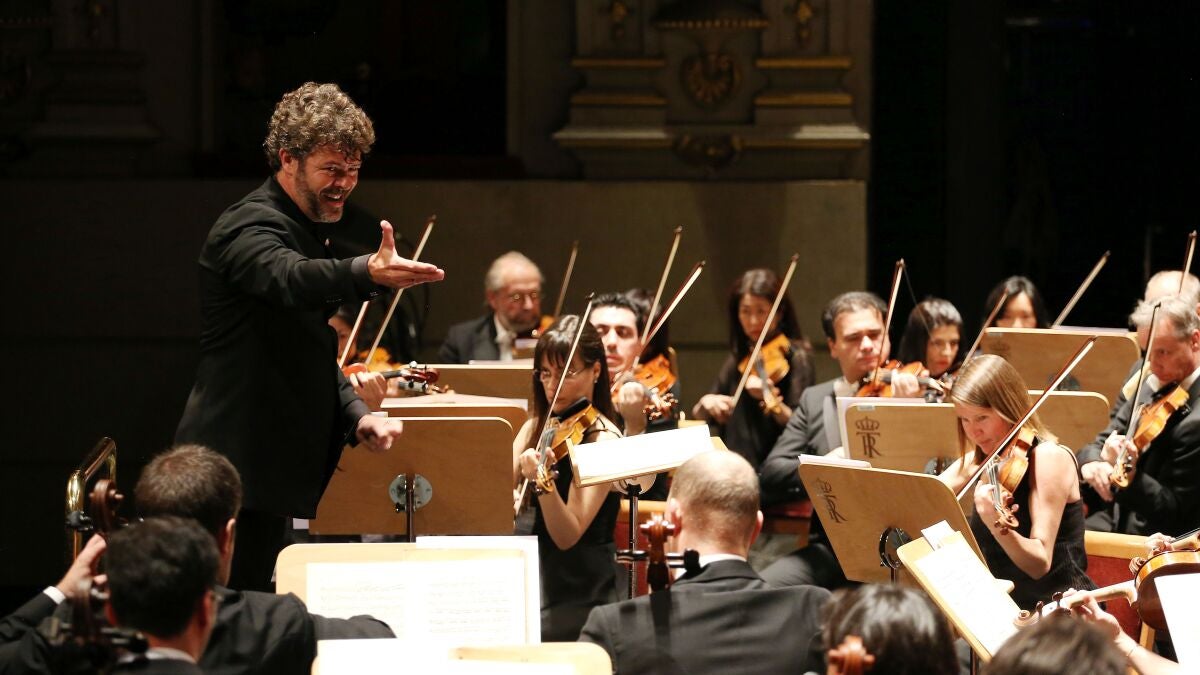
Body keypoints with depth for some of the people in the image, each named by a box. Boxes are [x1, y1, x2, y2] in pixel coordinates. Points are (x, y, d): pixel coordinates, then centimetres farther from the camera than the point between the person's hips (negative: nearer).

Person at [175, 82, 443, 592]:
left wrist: (356, 415, 6)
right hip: (236, 472, -10)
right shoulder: (250, 227, -14)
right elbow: (290, 279, -39)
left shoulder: (304, 232, 17)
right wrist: (370, 275, -59)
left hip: (270, 469, 10)